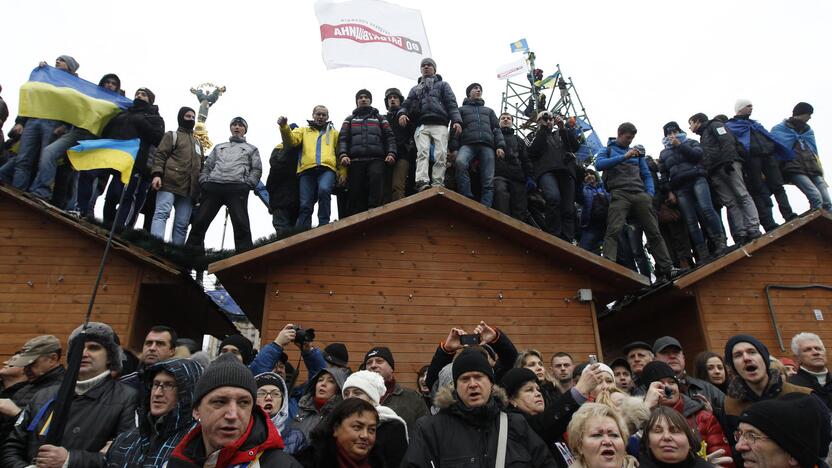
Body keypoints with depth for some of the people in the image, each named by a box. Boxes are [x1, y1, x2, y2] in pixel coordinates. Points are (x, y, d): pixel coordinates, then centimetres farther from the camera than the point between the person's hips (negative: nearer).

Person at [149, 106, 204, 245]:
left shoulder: (198, 143, 32)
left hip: (189, 188, 5)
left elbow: (202, 165, 28)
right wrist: (157, 174, -16)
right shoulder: (172, 135, 15)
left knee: (182, 223, -3)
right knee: (162, 213, -19)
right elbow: (160, 155, 2)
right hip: (170, 183, -5)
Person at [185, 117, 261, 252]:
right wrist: (203, 181, 7)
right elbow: (207, 166, 26)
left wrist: (248, 184, -5)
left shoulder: (252, 149, 23)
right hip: (213, 186, 3)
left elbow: (257, 169, 12)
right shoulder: (219, 147, 32)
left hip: (237, 188, -3)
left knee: (241, 224, -17)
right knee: (199, 221, -5)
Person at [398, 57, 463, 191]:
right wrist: (402, 113, -4)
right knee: (422, 152, -21)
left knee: (440, 154, -17)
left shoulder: (442, 85, 25)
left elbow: (451, 103, 12)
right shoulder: (415, 89, 33)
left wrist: (456, 120, -6)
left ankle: (438, 184, -20)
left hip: (439, 125, -1)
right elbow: (406, 104, 22)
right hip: (421, 125, 1)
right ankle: (422, 182, -36)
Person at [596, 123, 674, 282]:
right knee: (613, 231, -23)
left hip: (640, 194, 4)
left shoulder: (637, 152, 28)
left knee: (654, 232, -2)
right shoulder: (607, 151, 17)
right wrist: (624, 156, -12)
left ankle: (666, 270, 0)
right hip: (619, 194, -4)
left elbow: (646, 175, 23)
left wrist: (650, 193, 4)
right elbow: (599, 165, -5)